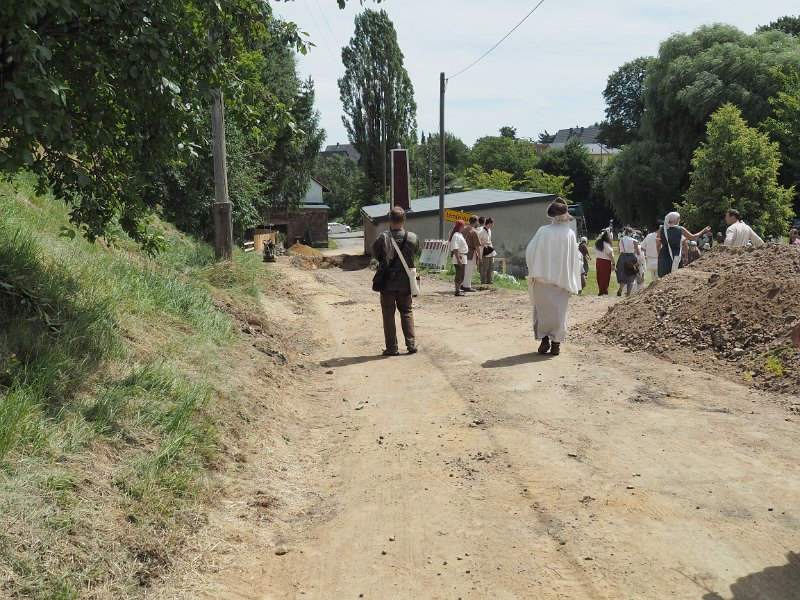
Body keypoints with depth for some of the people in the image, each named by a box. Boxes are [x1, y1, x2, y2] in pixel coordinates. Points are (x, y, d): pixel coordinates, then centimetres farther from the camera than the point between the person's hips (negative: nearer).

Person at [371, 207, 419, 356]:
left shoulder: (383, 238, -15)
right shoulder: (413, 238, -7)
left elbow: (375, 255, -3)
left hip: (387, 282, -2)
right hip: (405, 282, 2)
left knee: (388, 314, 6)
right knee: (407, 312, 17)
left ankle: (392, 348, 7)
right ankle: (411, 344, 14)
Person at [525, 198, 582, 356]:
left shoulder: (543, 232, -11)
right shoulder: (570, 234, -7)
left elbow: (530, 252, -6)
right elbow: (575, 259, -2)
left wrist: (533, 272, 8)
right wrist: (572, 283, 6)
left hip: (542, 279, -1)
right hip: (562, 280, 1)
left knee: (542, 309, 11)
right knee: (559, 311, 9)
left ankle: (544, 340, 7)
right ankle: (556, 343, 8)